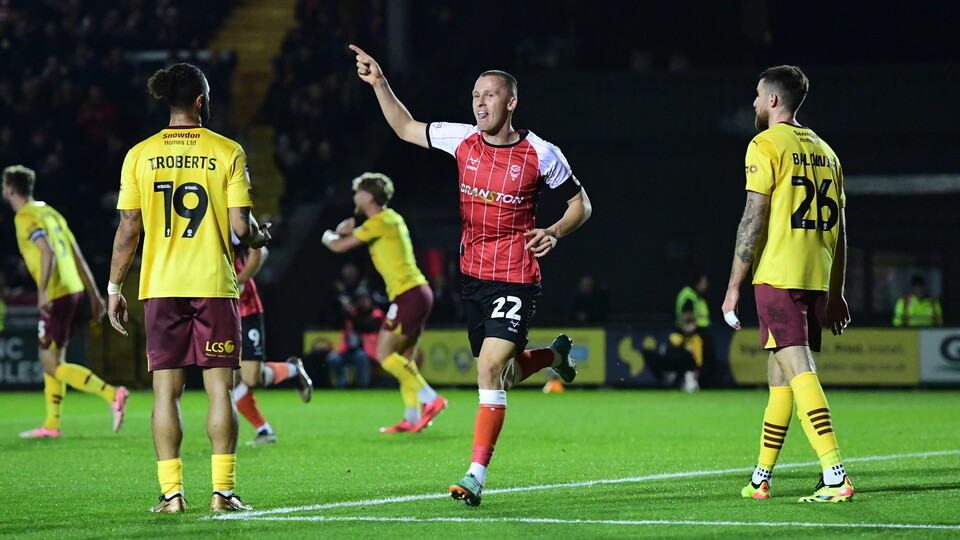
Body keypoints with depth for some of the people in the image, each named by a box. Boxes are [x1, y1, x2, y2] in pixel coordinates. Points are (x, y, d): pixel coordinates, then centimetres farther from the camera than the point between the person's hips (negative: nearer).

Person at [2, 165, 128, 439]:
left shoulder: (26, 217, -8)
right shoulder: (48, 211, 17)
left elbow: (48, 251, -24)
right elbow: (77, 254, 17)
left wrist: (42, 290, -30)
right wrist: (93, 293, 19)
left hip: (55, 295, -9)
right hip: (73, 290, 9)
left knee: (52, 364, -5)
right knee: (53, 359, 16)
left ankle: (111, 394, -17)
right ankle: (52, 424, 18)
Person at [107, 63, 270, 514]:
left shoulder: (140, 155, 2)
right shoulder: (227, 152, -3)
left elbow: (127, 229, 1)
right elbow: (240, 225, -6)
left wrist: (114, 288, 9)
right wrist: (259, 237, 17)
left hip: (161, 288, 2)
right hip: (214, 285, -2)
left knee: (166, 389, 3)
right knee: (219, 387, 2)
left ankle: (171, 491, -1)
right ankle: (222, 490, -2)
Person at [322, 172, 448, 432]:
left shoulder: (381, 221, -10)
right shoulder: (391, 219, 19)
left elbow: (340, 246, -8)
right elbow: (357, 235, 28)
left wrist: (328, 236, 14)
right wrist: (346, 230, 6)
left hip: (408, 294, -10)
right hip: (419, 292, 10)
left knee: (385, 354, -8)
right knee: (404, 359, 10)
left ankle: (430, 398, -13)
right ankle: (412, 418, 6)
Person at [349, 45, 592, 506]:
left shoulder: (540, 155, -8)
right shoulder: (462, 140, 2)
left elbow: (580, 202, 3)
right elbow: (406, 129, 16)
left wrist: (556, 232, -16)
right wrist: (379, 83, 5)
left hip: (516, 280, -5)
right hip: (472, 275, 5)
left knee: (490, 369, -18)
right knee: (503, 375, 14)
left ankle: (476, 474, -15)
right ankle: (555, 354, 48)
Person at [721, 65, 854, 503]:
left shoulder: (765, 145, -5)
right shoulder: (823, 151, 17)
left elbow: (754, 220, -10)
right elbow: (838, 229, 18)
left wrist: (734, 285, -7)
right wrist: (836, 293, 22)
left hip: (778, 276, -7)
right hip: (818, 278, 7)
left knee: (798, 369, -12)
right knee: (780, 371, 15)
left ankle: (835, 476, -23)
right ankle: (761, 478, 22)